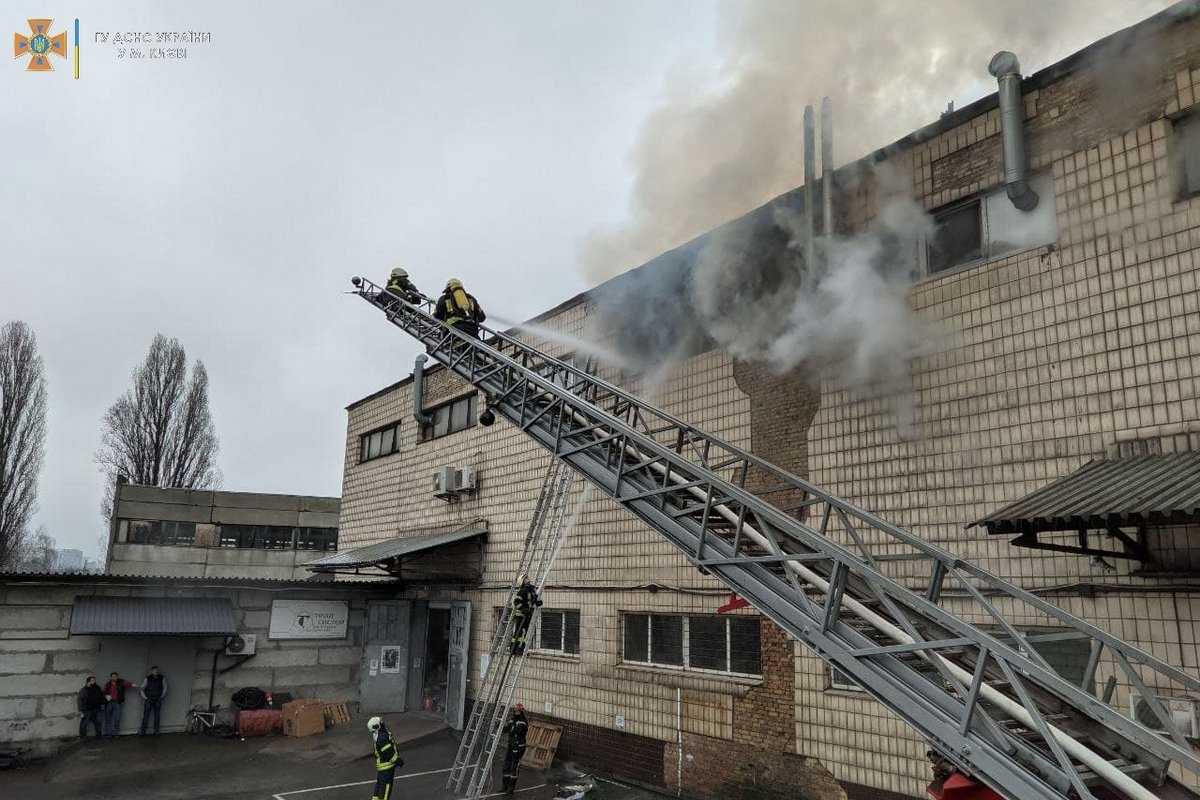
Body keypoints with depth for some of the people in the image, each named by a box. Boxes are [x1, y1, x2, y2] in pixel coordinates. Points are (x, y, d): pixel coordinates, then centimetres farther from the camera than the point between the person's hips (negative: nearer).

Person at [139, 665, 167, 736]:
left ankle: (156, 731, 7)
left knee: (157, 716, 2)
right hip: (148, 699, -1)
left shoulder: (162, 678, 2)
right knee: (145, 715, -5)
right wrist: (144, 697, -4)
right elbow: (142, 688, 4)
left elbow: (165, 688, 6)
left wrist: (161, 697, 1)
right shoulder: (148, 678, -1)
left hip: (157, 700, 1)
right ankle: (142, 731, 0)